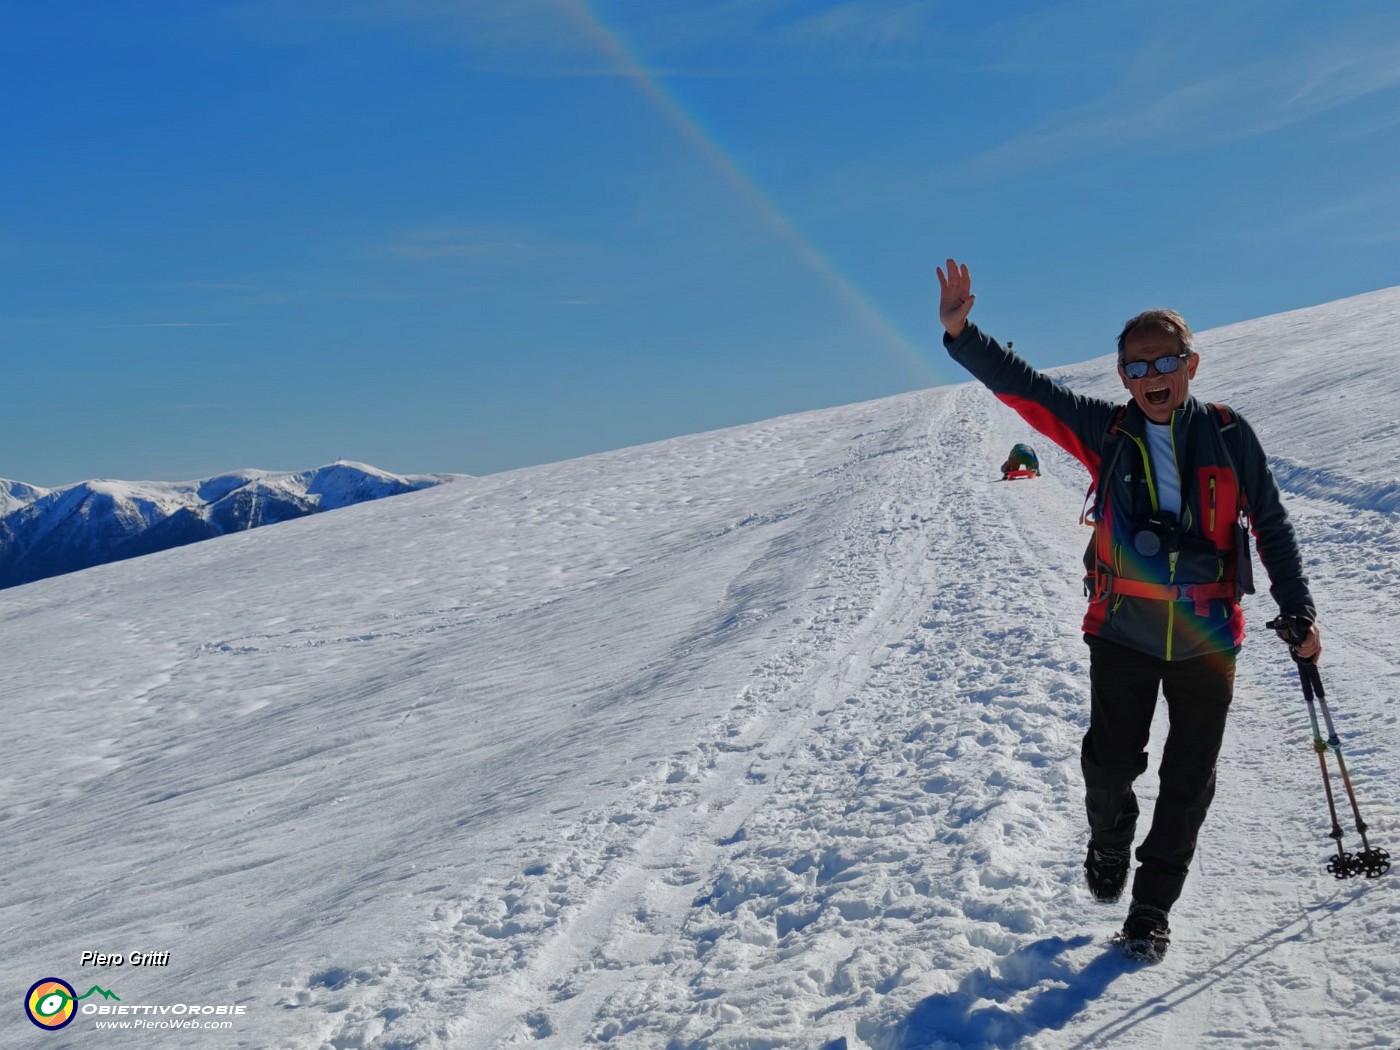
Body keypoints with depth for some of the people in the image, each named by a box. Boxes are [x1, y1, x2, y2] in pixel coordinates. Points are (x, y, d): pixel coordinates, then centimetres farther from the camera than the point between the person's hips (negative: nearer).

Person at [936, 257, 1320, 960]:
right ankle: (1110, 844, 37)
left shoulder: (1228, 435, -1)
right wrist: (961, 334, -18)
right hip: (1123, 635, 0)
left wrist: (1298, 611, 6)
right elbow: (1023, 388, -6)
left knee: (1188, 782, 7)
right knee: (1110, 764, 3)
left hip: (1207, 640, 1)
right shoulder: (1107, 432, -2)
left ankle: (1151, 908, 24)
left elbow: (1270, 525, 7)